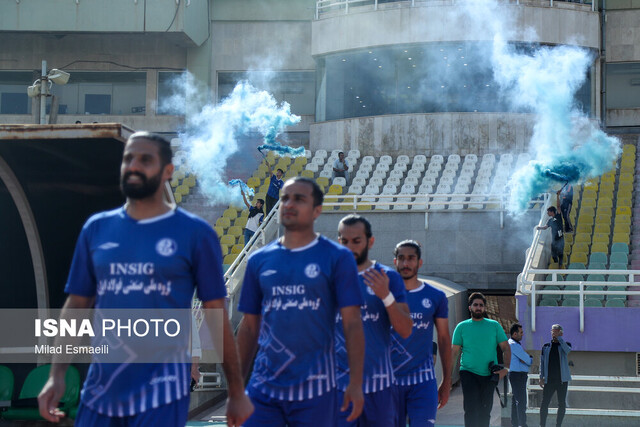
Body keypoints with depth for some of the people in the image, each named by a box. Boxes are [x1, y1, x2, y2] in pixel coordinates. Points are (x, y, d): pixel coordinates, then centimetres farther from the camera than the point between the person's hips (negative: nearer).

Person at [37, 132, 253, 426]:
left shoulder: (196, 234, -2)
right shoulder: (96, 229, 8)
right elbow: (76, 305, 10)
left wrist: (237, 393, 3)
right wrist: (57, 374, -2)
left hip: (162, 390, -4)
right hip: (100, 389, 4)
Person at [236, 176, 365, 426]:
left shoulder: (337, 258, -1)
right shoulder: (259, 261, 9)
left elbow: (352, 324, -4)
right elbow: (249, 327, 14)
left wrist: (356, 384, -11)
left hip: (315, 387, -3)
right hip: (264, 387, 3)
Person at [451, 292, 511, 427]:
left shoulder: (494, 326, 8)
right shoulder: (462, 327, 5)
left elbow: (506, 348, 8)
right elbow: (454, 352, 5)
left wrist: (506, 368, -8)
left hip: (489, 375, 2)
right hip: (468, 373, -2)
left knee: (485, 411, 7)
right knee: (471, 409, -13)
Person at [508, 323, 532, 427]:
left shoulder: (516, 344, 20)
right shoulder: (513, 345, -14)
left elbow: (528, 358, 15)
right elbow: (529, 361, -15)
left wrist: (526, 359, -8)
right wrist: (529, 360, 8)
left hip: (518, 375, 11)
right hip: (518, 375, -11)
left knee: (515, 401, 11)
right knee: (521, 401, -12)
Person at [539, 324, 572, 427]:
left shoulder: (565, 344, 6)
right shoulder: (546, 347, 11)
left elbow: (567, 350, -19)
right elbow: (542, 362, 12)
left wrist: (559, 337, -16)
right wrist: (541, 377, 5)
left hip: (562, 380, -1)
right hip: (549, 380, 1)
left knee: (562, 404, 3)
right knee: (544, 403, -5)